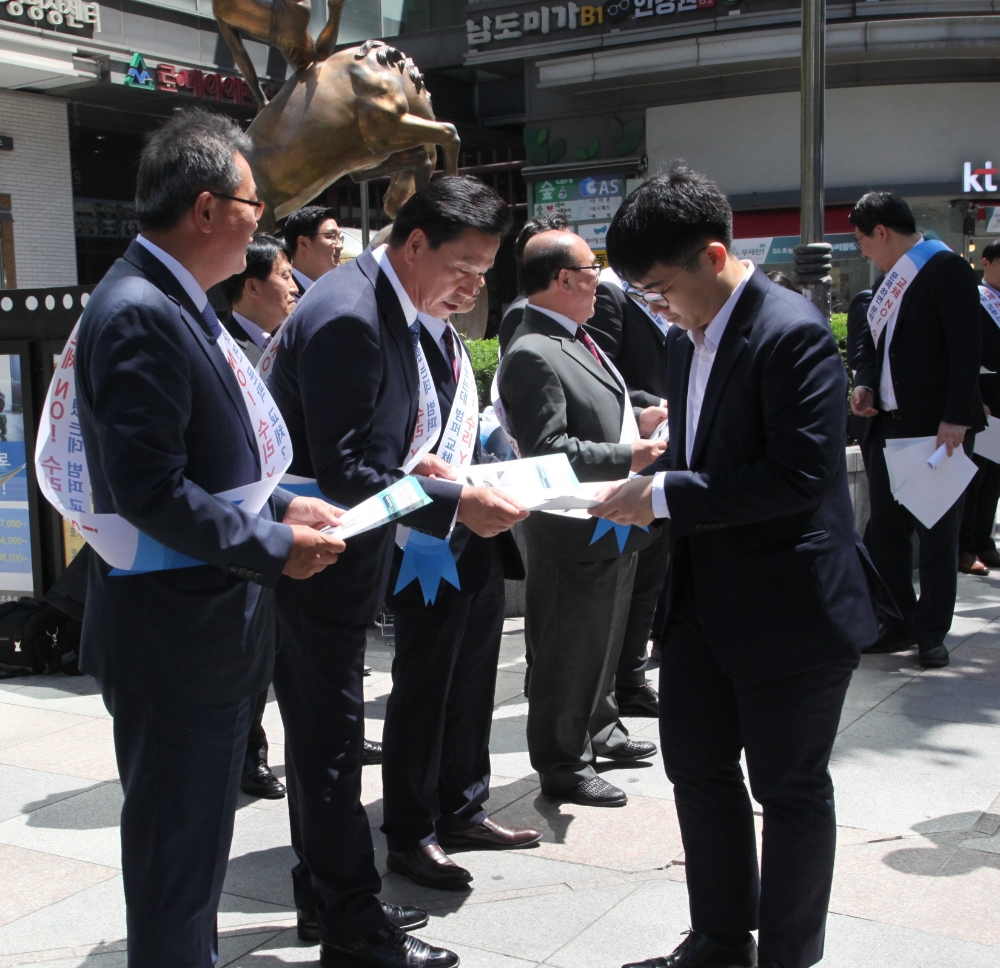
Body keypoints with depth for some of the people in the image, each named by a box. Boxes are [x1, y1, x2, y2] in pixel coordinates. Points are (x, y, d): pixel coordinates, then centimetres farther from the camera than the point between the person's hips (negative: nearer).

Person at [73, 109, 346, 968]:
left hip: (210, 623, 10)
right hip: (173, 632, -10)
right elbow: (150, 492, -25)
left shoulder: (175, 303, 11)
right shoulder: (139, 315, -21)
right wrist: (275, 548, -17)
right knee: (176, 842, 5)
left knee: (197, 837, 23)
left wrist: (281, 505, 5)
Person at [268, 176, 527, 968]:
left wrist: (410, 462, 3)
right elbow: (341, 473, -27)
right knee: (332, 739, 1)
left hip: (334, 555, 11)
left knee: (323, 736, 19)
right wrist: (456, 502, -27)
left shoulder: (384, 307, 9)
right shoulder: (347, 317, -23)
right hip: (316, 565, -10)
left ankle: (326, 898, 34)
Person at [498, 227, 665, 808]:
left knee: (606, 637, 25)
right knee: (569, 651, 4)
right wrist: (627, 458, -25)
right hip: (577, 536, -10)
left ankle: (601, 730, 44)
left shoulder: (579, 340, 11)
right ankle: (563, 766, 19)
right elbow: (547, 450, -27)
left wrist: (640, 421, 10)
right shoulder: (533, 354, -21)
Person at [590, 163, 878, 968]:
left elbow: (799, 476, -26)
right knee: (697, 764, 17)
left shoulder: (791, 333, -19)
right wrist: (649, 486, -1)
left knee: (789, 786, 7)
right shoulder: (688, 338, 8)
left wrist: (666, 495, -23)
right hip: (706, 599, 9)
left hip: (790, 607, -9)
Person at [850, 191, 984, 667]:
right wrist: (865, 385, 3)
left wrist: (956, 419, -21)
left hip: (938, 427, -8)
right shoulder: (891, 280, 14)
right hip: (890, 424, 8)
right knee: (885, 529, 10)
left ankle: (931, 632, 13)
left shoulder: (946, 269, -9)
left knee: (937, 532, 3)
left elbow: (966, 351, -16)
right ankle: (902, 623, 22)